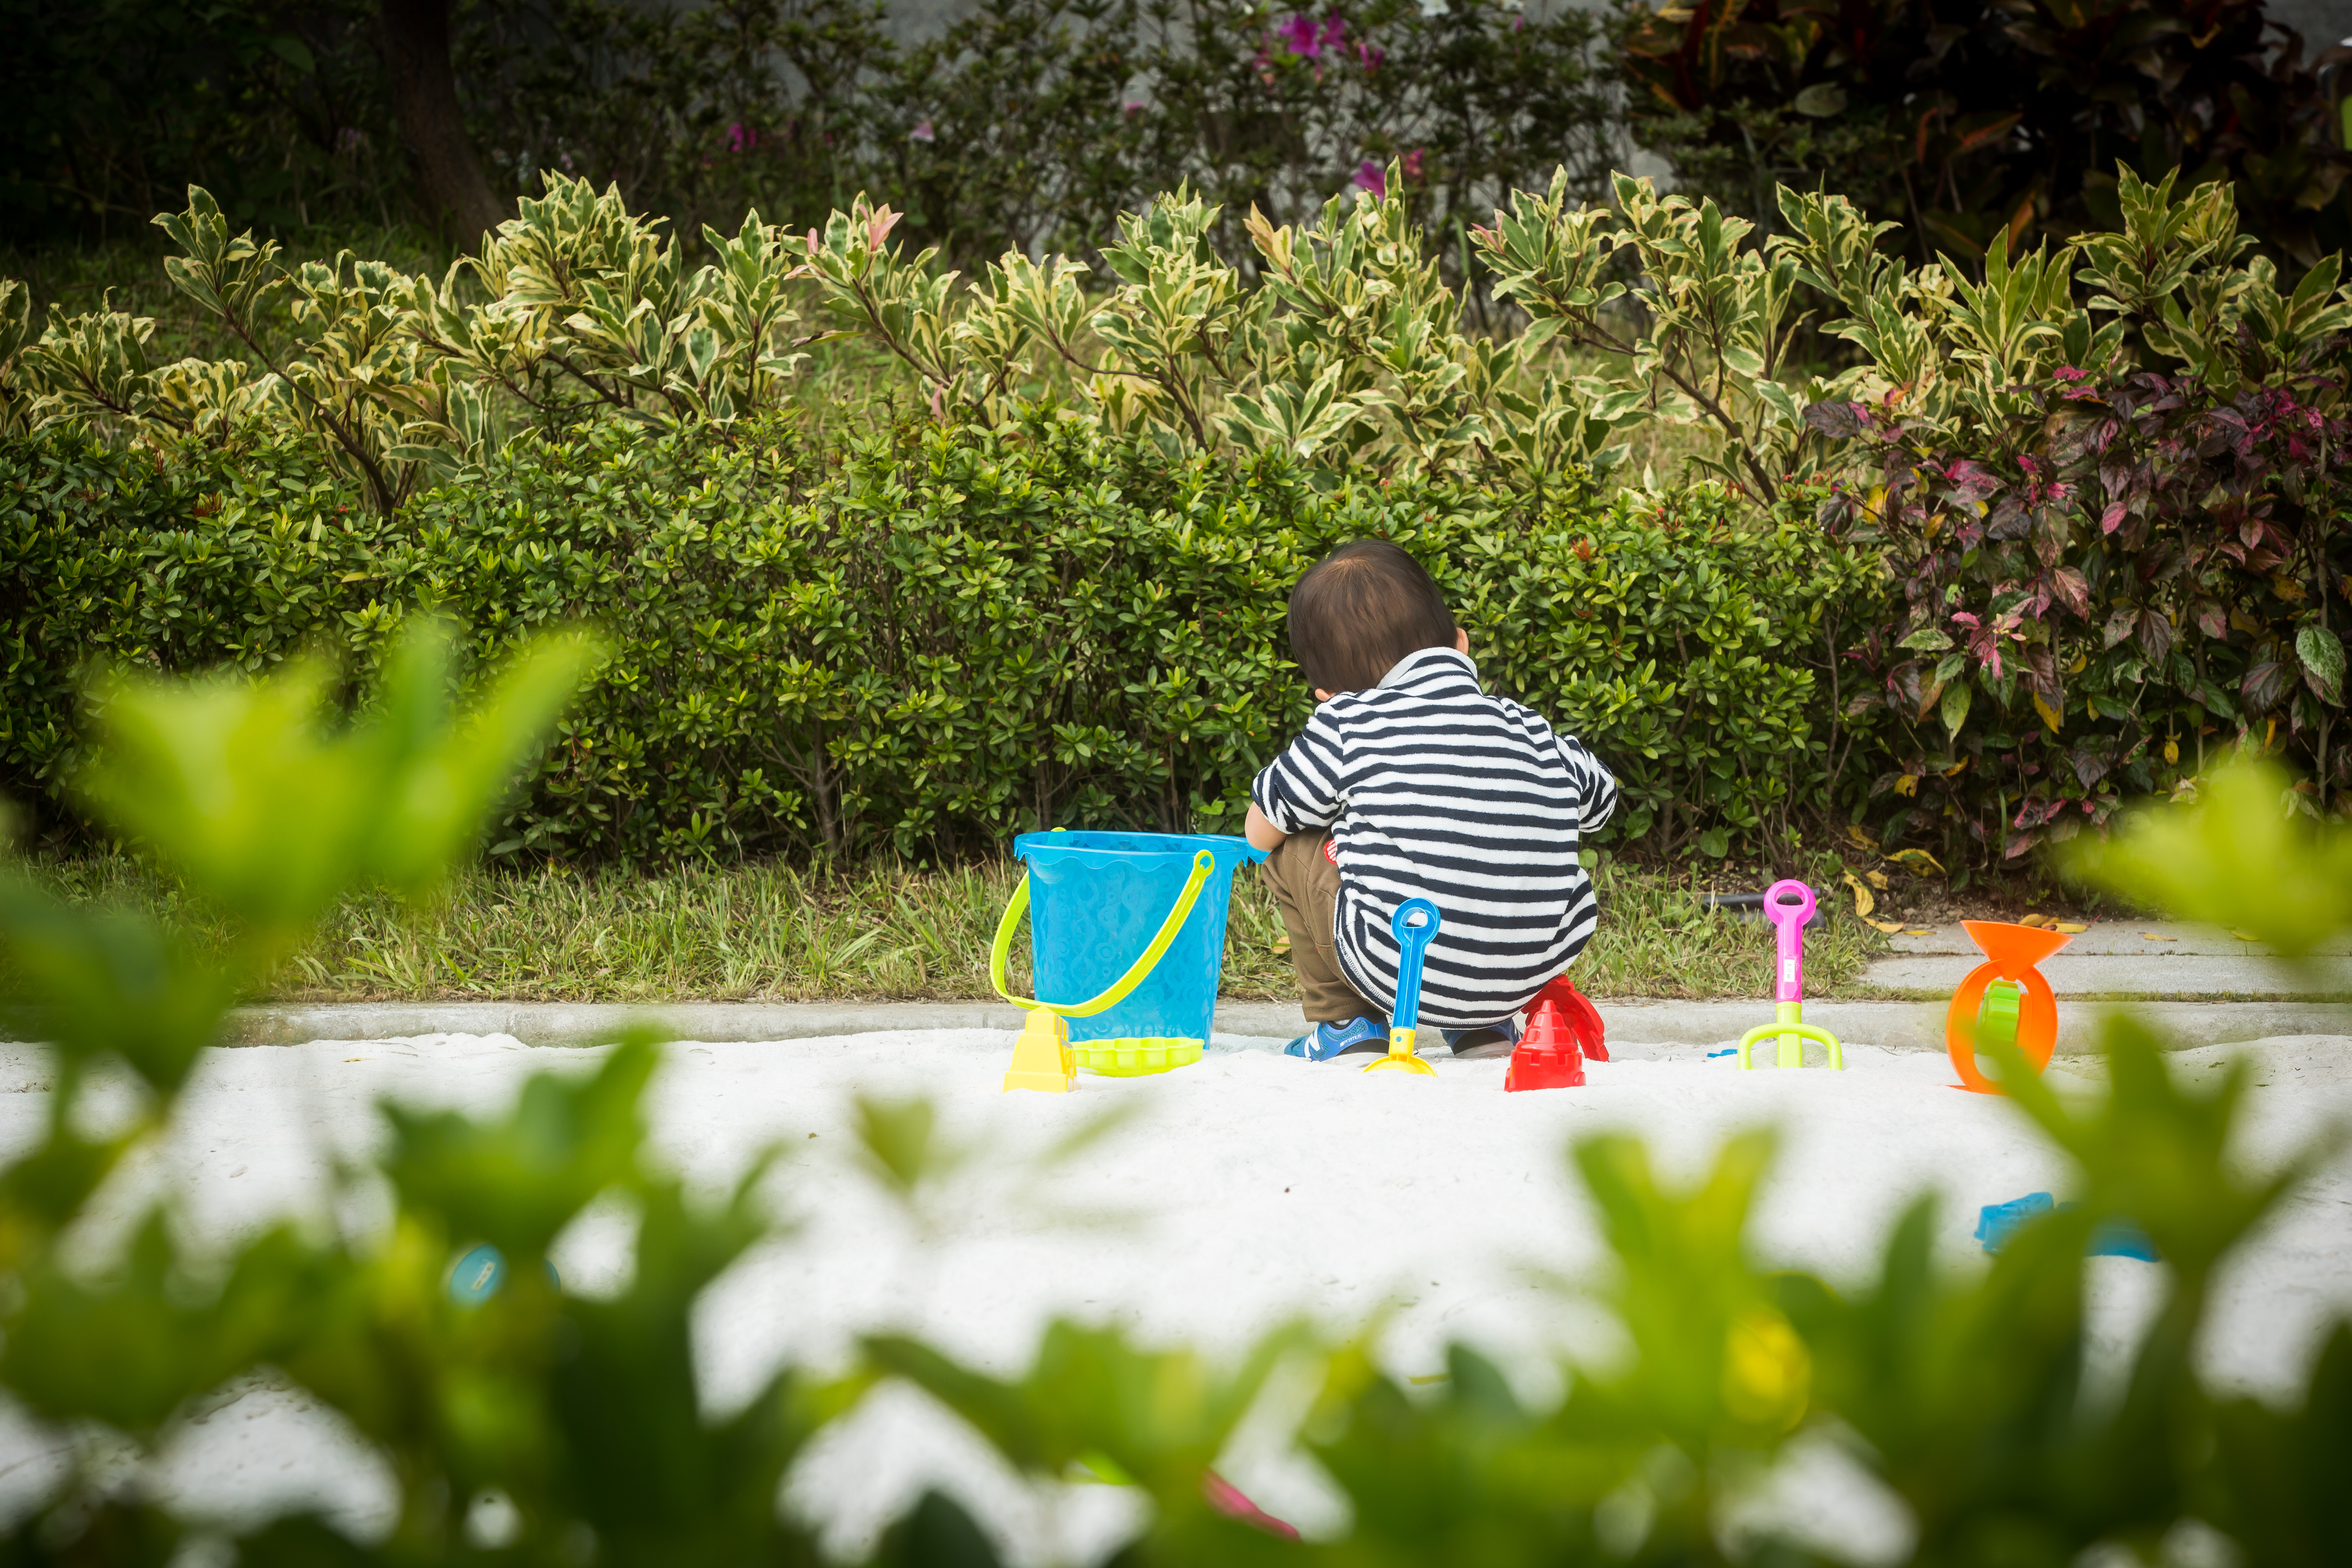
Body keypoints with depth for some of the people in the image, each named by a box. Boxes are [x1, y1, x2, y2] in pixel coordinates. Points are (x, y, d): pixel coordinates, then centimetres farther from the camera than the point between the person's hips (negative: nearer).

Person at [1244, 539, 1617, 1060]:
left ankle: (1346, 1024, 21)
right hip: (1534, 974, 4)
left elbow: (1261, 831, 14)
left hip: (1399, 974, -4)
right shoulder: (1528, 729, 10)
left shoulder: (1347, 725, 1)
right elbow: (1600, 802, 30)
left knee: (1292, 850, 16)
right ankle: (1485, 1028, 23)